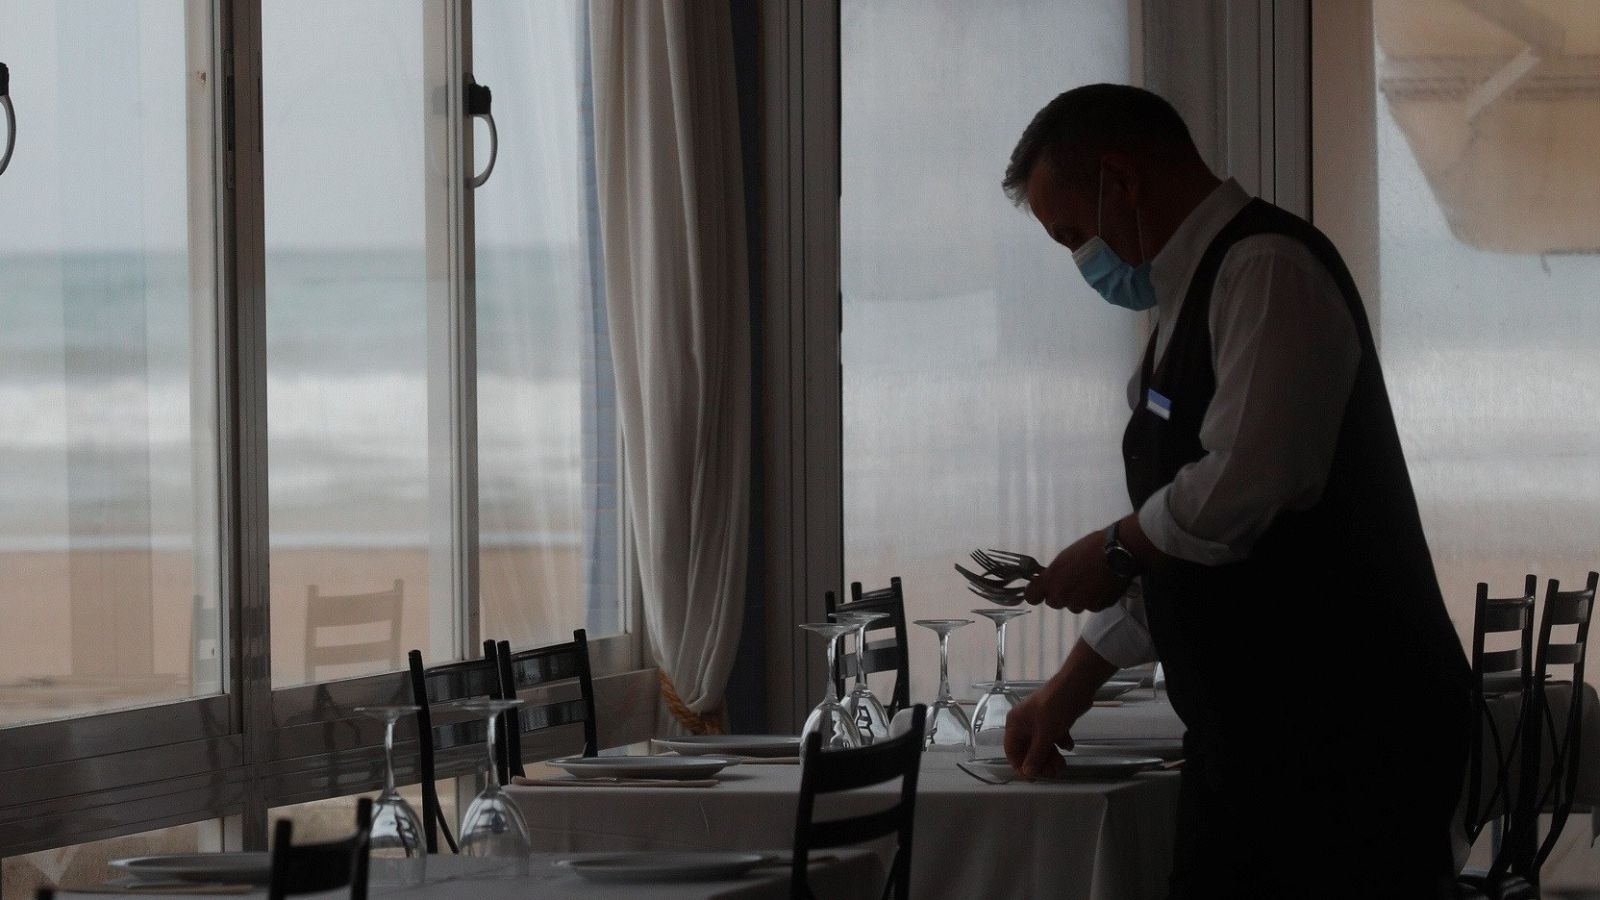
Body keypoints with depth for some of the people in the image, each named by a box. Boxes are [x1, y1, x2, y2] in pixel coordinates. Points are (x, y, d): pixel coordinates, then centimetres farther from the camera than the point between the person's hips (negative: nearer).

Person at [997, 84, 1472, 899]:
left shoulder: (1267, 271, -13)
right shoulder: (1195, 291, 17)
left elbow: (1245, 482, -25)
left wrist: (1114, 549, -6)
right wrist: (1069, 689, 26)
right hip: (1255, 733, 9)